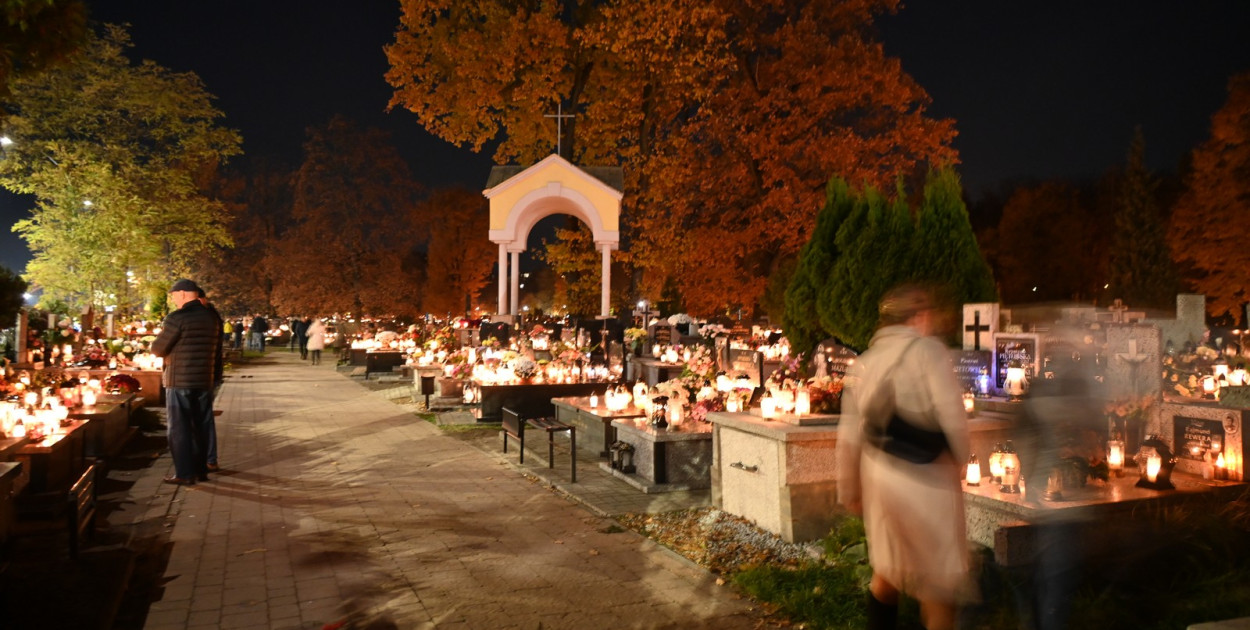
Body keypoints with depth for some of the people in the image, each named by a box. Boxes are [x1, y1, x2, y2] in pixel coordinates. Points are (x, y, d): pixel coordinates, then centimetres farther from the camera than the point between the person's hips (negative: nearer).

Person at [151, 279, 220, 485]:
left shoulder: (178, 317, -14)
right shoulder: (211, 318, 8)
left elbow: (157, 349, -9)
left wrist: (161, 336, 12)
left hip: (179, 381, -6)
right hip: (204, 380, 6)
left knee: (179, 428, 1)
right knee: (200, 426, 13)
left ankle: (185, 474, 2)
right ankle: (201, 470, 19)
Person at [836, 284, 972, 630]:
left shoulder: (865, 361, 8)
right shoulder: (927, 350, -12)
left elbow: (849, 435, 8)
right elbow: (952, 416, -14)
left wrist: (848, 488, 15)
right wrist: (961, 457, 5)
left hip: (879, 473, 7)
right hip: (923, 478, -7)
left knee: (889, 568, 24)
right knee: (940, 576, 8)